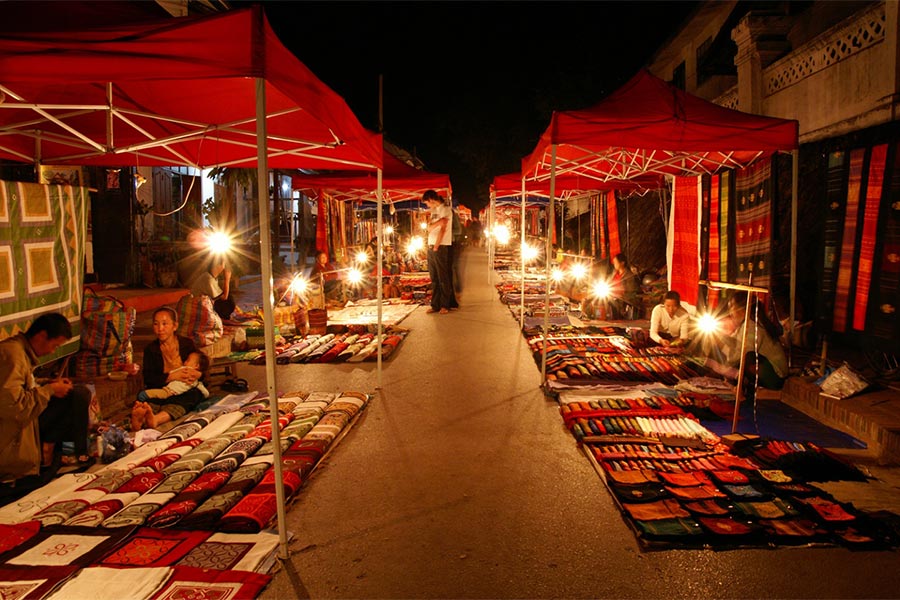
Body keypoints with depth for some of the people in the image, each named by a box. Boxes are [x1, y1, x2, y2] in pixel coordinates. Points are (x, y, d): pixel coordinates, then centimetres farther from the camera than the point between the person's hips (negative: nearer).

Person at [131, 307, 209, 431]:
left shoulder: (187, 343, 9)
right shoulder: (151, 349, 8)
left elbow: (202, 363, 10)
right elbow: (148, 378, -5)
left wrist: (197, 374, -15)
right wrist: (172, 376, -22)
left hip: (184, 393, -1)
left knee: (192, 395, -37)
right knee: (142, 394, -32)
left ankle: (157, 419, -63)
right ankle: (139, 419, -65)